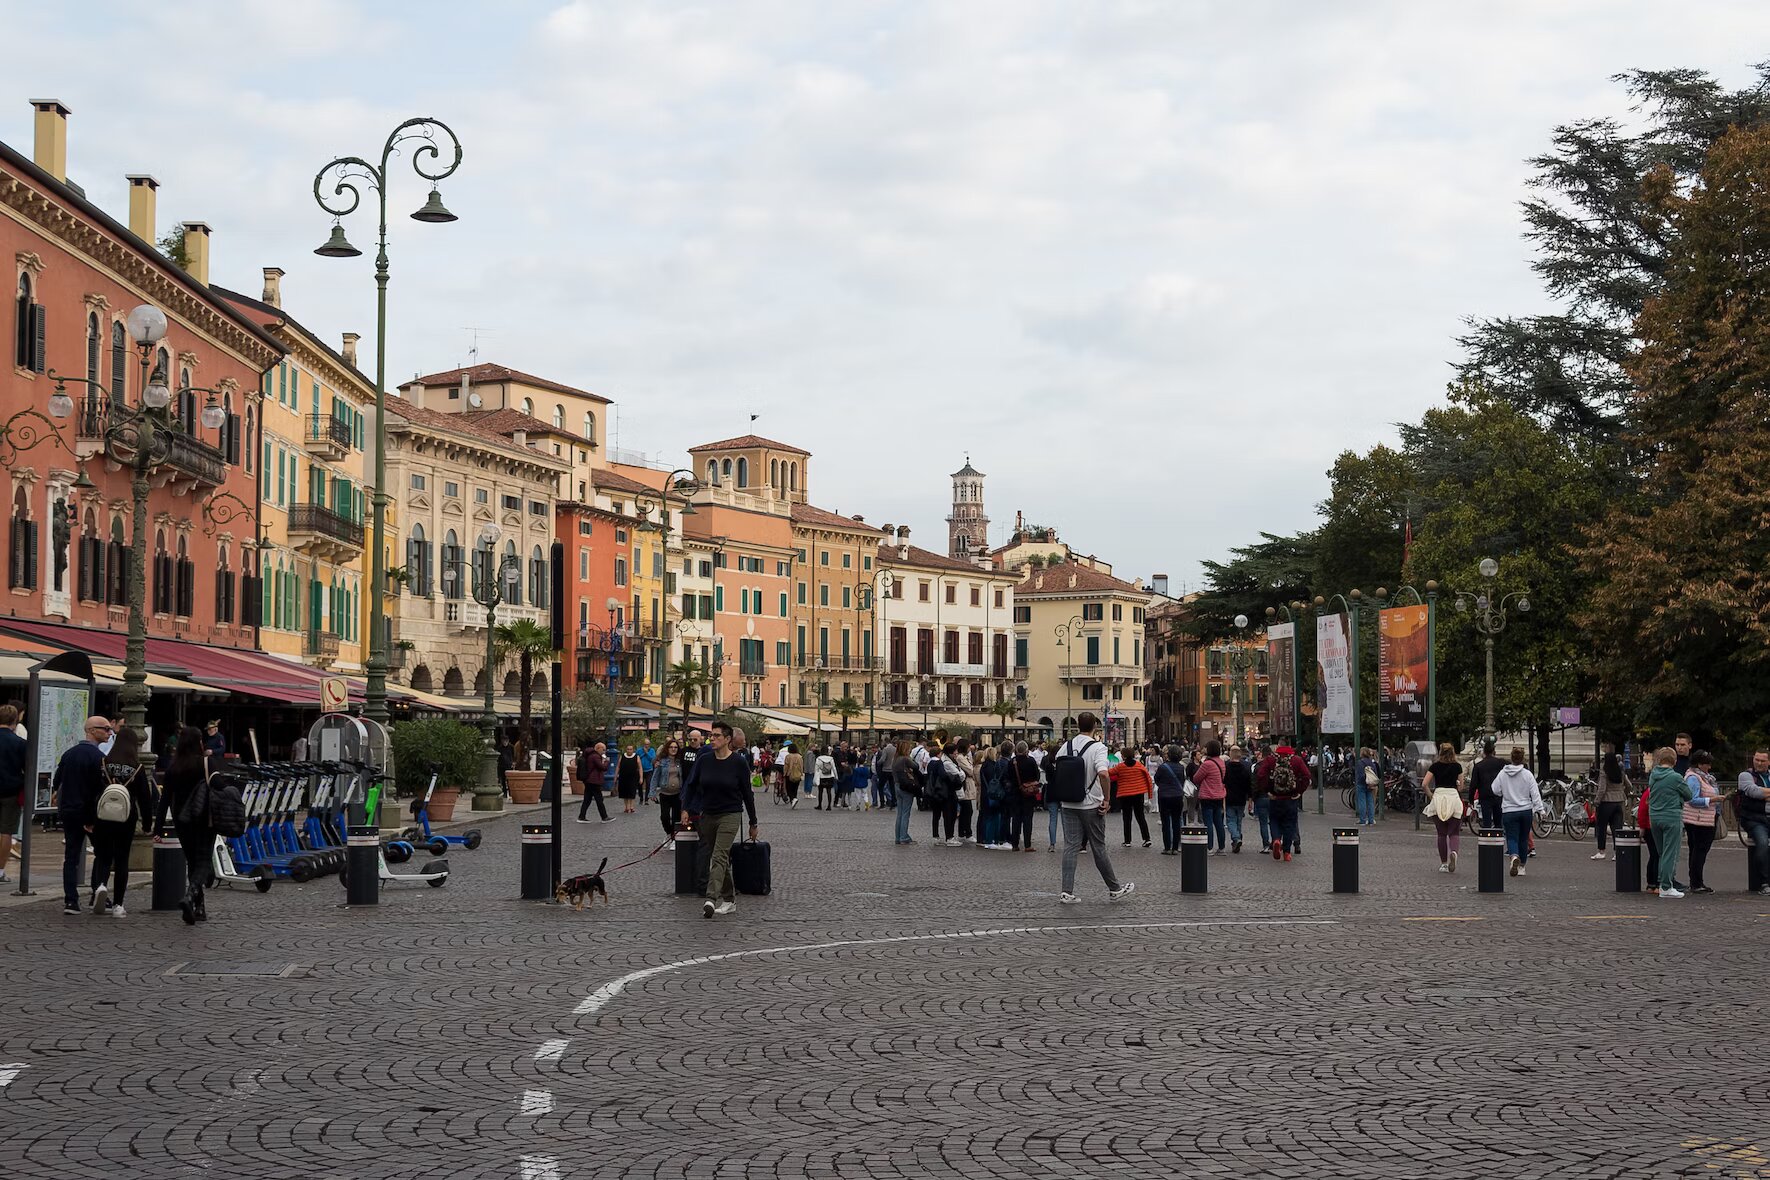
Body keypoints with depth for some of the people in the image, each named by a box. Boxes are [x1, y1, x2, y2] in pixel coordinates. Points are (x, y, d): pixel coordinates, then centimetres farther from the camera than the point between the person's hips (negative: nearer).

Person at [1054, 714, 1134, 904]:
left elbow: (1056, 770, 10)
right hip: (1091, 806, -4)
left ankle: (1067, 892, -2)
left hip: (1068, 805, 4)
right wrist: (1106, 799, -16)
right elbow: (1103, 773, -26)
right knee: (1099, 848, 6)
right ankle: (1114, 889, 19)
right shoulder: (1098, 747, -13)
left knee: (1070, 847, 4)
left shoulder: (1066, 746, 4)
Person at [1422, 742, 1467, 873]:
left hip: (1438, 796, 0)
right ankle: (1453, 852, -26)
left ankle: (1443, 863, 9)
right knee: (1454, 832, 4)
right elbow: (1461, 786, 8)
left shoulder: (1435, 766, 4)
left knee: (1441, 833, 8)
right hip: (1453, 797, 0)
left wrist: (1431, 796, 10)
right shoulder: (1457, 766, 5)